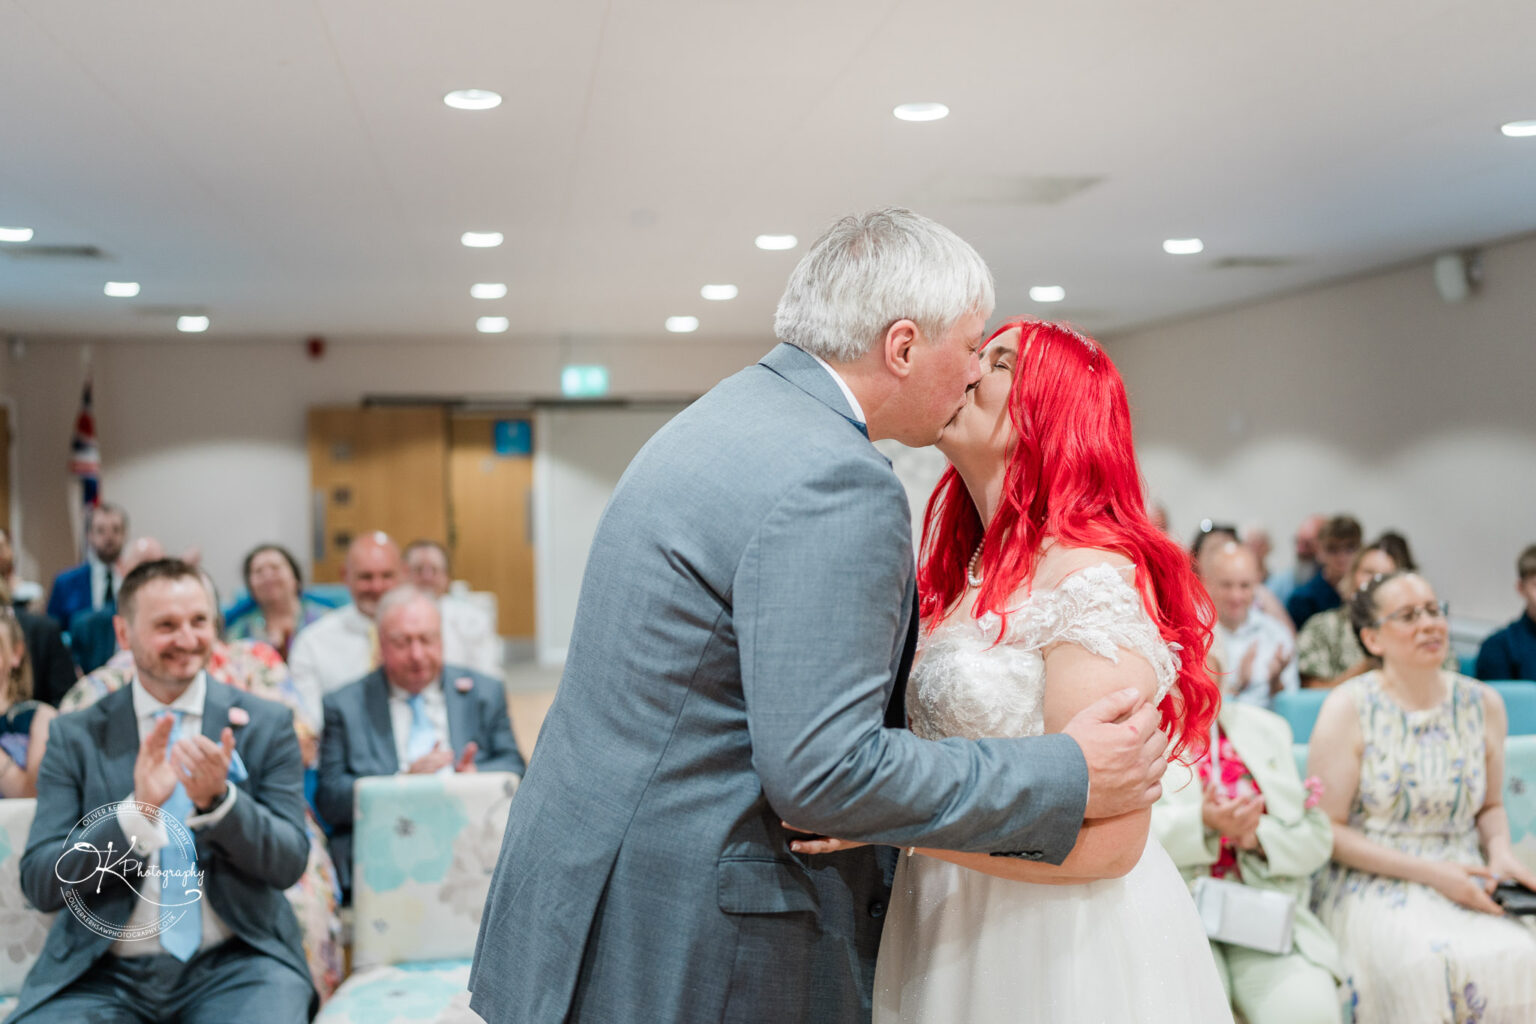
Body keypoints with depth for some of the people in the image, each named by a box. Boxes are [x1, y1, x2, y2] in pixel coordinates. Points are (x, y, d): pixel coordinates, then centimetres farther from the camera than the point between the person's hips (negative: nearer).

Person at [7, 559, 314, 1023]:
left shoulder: (266, 724, 5)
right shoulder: (73, 736, 6)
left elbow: (289, 864, 0)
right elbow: (39, 884, -2)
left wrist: (218, 800, -18)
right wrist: (137, 809, -18)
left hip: (236, 964, 0)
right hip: (101, 974, 1)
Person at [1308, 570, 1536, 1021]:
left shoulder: (1483, 704, 8)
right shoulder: (1348, 708, -6)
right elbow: (1327, 829, -7)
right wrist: (1429, 873, -15)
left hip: (1464, 881, 4)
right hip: (1373, 884, -4)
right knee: (1432, 964, -34)